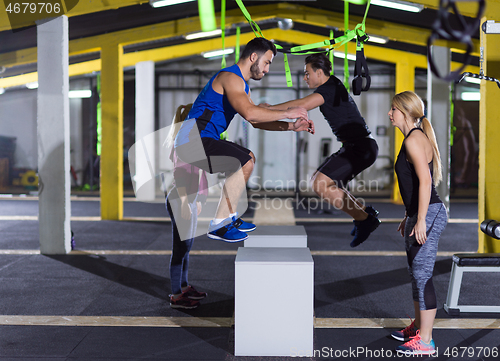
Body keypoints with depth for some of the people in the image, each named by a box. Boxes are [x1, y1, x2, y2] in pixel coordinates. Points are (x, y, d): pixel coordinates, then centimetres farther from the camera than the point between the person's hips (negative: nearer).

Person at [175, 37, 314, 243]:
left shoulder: (242, 85, 20)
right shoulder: (230, 77, -14)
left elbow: (256, 122, 20)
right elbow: (249, 113, -30)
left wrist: (291, 126, 10)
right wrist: (287, 113, -20)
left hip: (199, 139, 11)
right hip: (194, 140, -11)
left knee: (248, 159, 21)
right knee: (244, 163, -18)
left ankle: (228, 217, 18)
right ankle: (218, 225, -13)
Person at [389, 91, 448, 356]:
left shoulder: (414, 140, -15)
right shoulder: (415, 138, 17)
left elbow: (425, 181, -23)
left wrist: (421, 220, -24)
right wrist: (409, 217, 26)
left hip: (429, 214, -11)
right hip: (420, 214, 11)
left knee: (422, 275, -7)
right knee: (416, 274, 19)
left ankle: (425, 341, -1)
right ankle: (418, 327, 33)